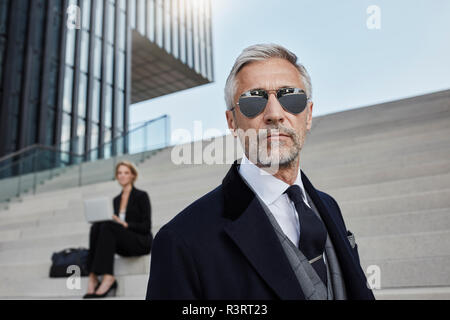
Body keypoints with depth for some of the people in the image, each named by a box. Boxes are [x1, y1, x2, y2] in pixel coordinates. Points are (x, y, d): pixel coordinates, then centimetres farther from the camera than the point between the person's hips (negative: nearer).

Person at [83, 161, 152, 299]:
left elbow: (146, 227, -7)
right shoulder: (116, 200, 18)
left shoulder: (141, 196, 0)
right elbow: (116, 222, 17)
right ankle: (93, 278, -34)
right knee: (96, 226, -23)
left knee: (108, 226, -31)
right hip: (123, 246, 5)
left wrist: (125, 224, -21)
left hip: (141, 242, -5)